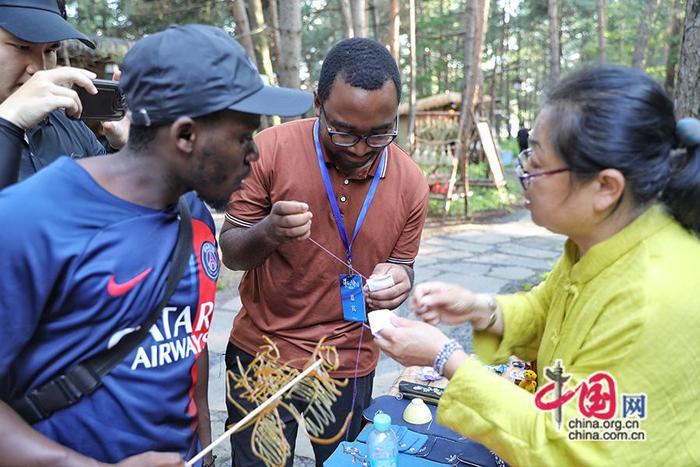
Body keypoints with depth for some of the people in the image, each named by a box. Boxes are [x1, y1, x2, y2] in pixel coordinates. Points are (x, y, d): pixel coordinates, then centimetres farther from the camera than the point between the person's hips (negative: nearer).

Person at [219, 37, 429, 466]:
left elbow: (402, 266, 3)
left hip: (351, 367, 2)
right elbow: (230, 253, -8)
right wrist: (268, 233, -31)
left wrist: (397, 279, -21)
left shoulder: (411, 182, -10)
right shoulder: (272, 150, -16)